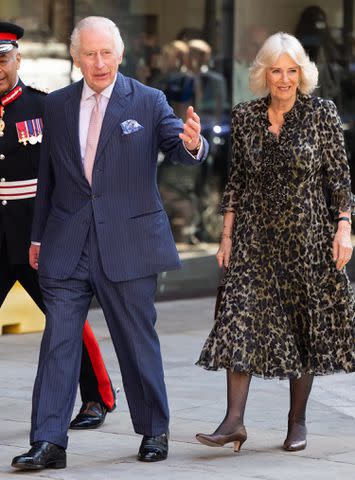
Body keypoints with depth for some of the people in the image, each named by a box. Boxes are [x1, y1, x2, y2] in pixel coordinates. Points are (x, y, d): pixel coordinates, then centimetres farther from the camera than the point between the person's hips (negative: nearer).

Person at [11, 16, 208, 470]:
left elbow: (180, 149, -12)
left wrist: (191, 143, -36)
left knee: (138, 341, 8)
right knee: (58, 340, -4)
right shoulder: (57, 105, 8)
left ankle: (154, 431, 24)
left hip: (129, 241, -2)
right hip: (67, 245, 2)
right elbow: (48, 176, 15)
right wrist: (38, 236, 16)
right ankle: (48, 442, -3)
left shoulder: (148, 102, -1)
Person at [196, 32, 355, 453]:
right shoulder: (245, 117, 4)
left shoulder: (321, 114, -3)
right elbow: (236, 180, 9)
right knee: (240, 320, -9)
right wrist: (227, 235, 5)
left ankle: (297, 420, 16)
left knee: (306, 324, 4)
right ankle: (234, 420, -11)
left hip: (307, 236, -2)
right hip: (255, 236, 2)